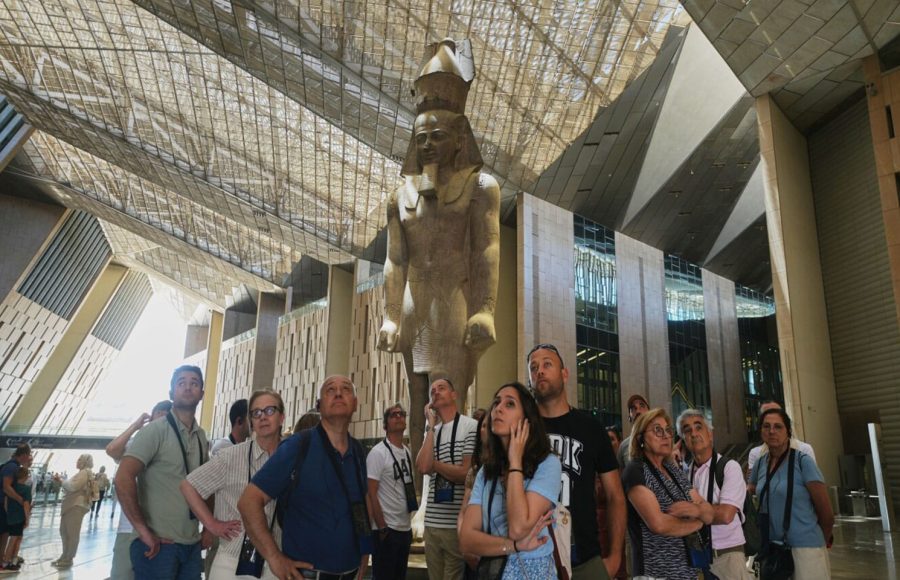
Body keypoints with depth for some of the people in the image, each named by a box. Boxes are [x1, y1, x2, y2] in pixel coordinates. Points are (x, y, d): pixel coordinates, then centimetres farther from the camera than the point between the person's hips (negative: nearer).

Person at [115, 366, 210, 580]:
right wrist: (143, 530, -18)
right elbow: (123, 479, -19)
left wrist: (209, 527, 9)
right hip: (160, 544, -6)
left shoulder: (201, 437, 9)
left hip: (192, 545, 6)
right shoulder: (155, 430, -10)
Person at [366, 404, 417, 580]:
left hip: (405, 528, 8)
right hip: (386, 530, -7)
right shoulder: (378, 453, -12)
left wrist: (408, 524, 13)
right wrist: (382, 528, -16)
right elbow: (370, 493, -16)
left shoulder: (407, 452, 11)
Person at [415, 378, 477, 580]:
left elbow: (466, 474, -13)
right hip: (432, 521, 6)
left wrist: (434, 463, -2)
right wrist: (431, 427, -4)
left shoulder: (471, 426, -7)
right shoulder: (431, 432, 11)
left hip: (459, 523, -6)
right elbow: (423, 467, -7)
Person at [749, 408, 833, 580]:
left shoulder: (803, 461, -9)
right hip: (772, 548, 5)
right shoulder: (760, 464, 5)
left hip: (804, 548, -5)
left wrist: (821, 542, 6)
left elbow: (826, 513, -6)